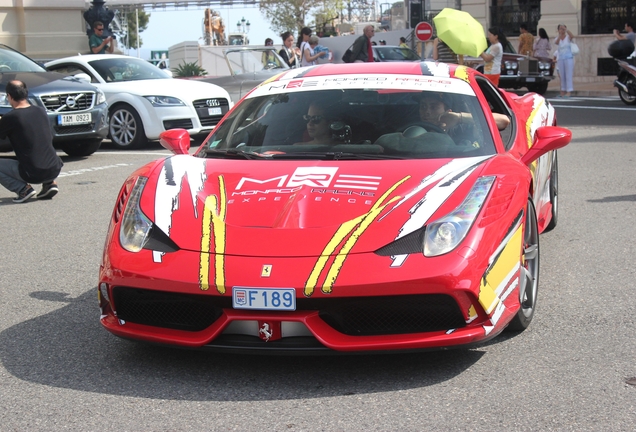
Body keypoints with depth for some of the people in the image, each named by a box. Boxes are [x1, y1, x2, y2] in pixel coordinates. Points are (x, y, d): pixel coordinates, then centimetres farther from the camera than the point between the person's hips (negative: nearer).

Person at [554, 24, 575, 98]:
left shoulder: (568, 37, 1)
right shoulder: (557, 38, 9)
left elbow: (572, 36, -24)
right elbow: (556, 42, -15)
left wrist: (565, 29, -27)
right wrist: (560, 34, -26)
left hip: (568, 58, -4)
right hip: (560, 59, 4)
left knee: (569, 75, -9)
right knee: (562, 76, 6)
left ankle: (569, 92, -15)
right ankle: (563, 92, 11)